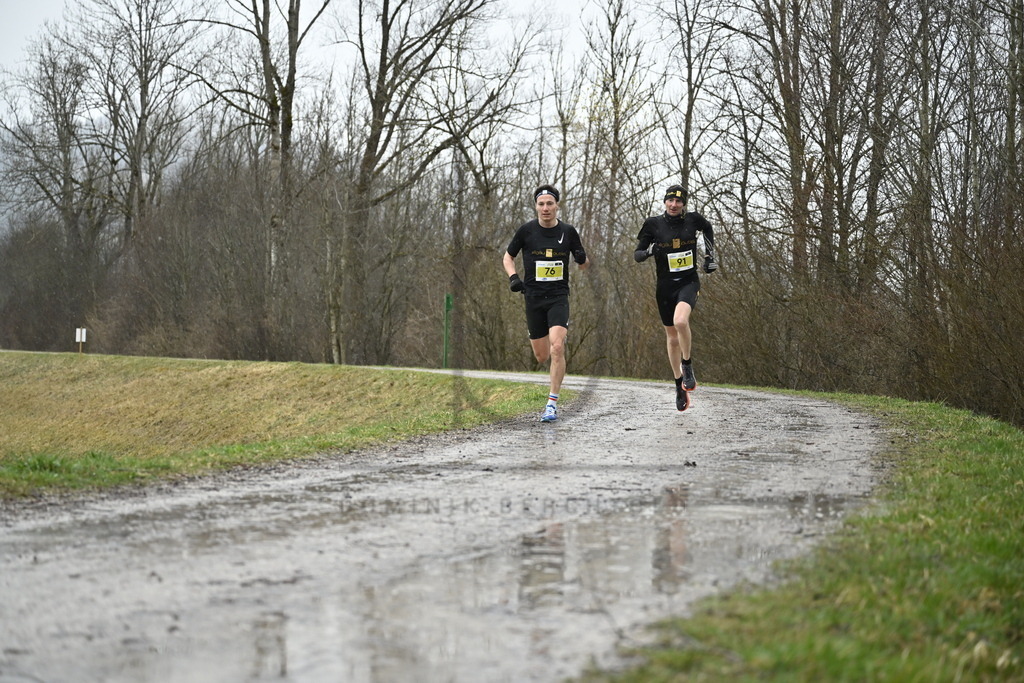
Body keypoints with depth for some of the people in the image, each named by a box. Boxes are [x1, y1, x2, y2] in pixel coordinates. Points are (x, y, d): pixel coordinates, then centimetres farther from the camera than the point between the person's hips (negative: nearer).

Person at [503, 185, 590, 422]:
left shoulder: (568, 231, 1)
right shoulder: (526, 230, -1)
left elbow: (583, 265, 11)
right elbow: (508, 257, 12)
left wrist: (583, 259, -13)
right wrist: (513, 276, -7)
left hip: (559, 297, -1)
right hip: (533, 297, 1)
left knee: (557, 348, -20)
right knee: (541, 356, 5)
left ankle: (552, 403, -13)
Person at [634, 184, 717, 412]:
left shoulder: (692, 219, -3)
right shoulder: (653, 224, -4)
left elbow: (708, 229, 21)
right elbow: (636, 254, -1)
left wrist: (710, 255, 13)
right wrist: (649, 251, -23)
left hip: (689, 282, -2)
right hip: (665, 284, 2)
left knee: (680, 321, -30)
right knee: (671, 335, 10)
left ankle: (687, 365, -6)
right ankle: (680, 386, 23)